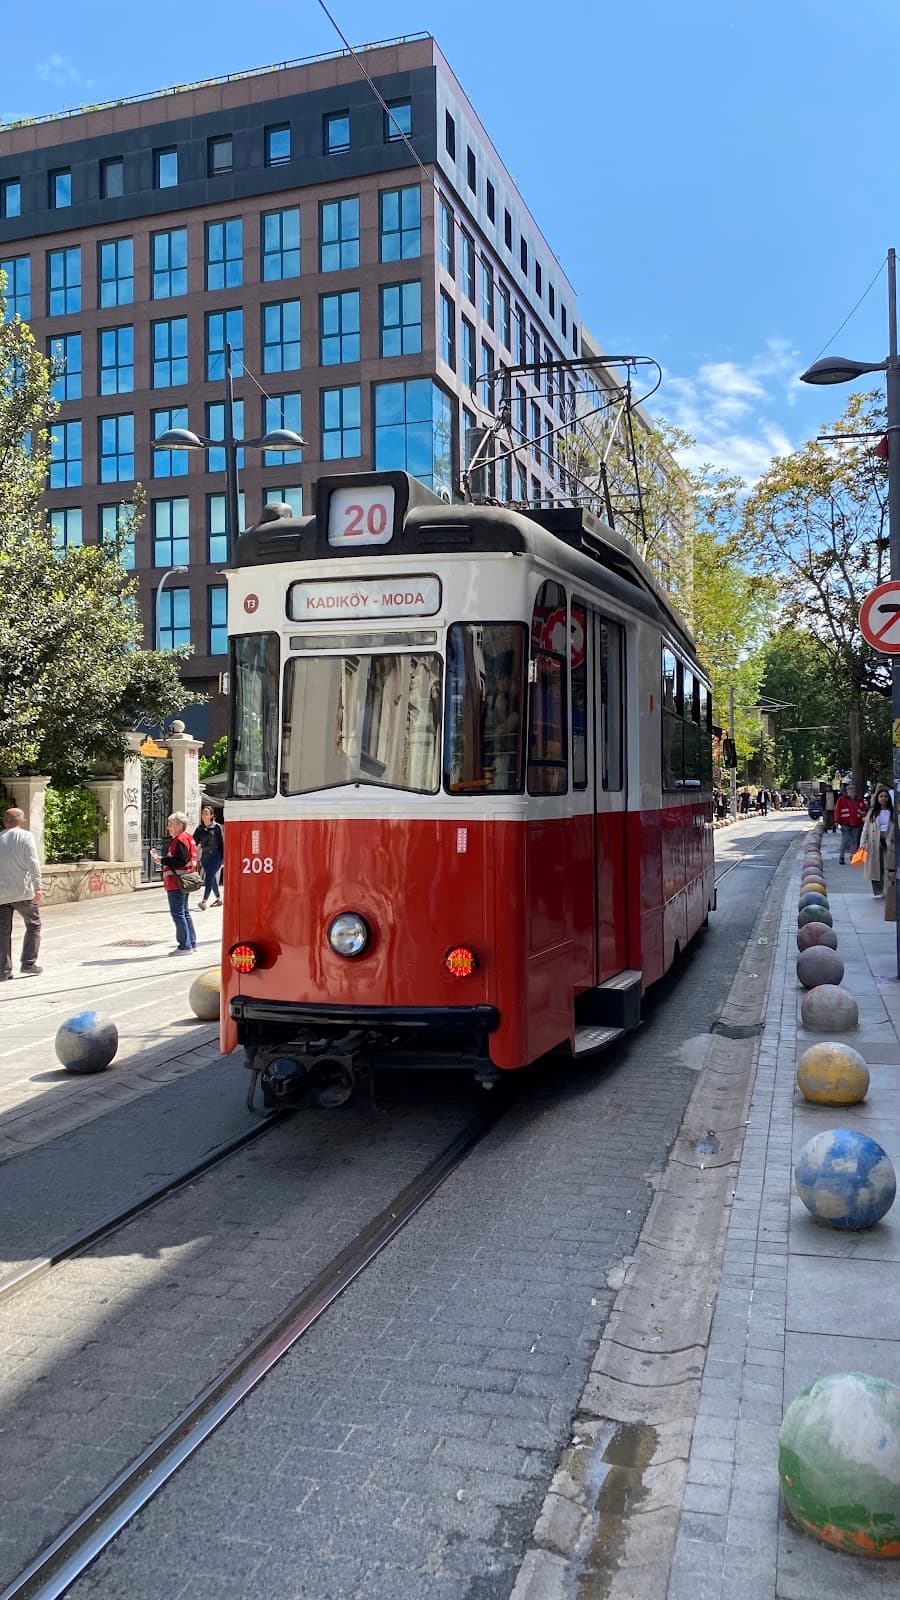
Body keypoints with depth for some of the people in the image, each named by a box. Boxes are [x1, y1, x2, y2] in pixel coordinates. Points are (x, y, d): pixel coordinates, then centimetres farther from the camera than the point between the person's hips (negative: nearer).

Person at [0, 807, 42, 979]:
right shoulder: (25, 836, -1)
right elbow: (32, 862, -11)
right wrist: (37, 886, -13)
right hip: (22, 891, -4)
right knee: (33, 925, 12)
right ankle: (28, 964, 7)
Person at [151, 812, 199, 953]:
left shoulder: (181, 840, -15)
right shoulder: (186, 838, 18)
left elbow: (180, 861, -24)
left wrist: (161, 860, -17)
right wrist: (160, 857, 10)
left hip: (176, 884, -11)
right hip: (182, 883, 11)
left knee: (178, 913, -7)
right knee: (185, 913, 16)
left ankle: (185, 946, -6)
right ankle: (191, 943, 22)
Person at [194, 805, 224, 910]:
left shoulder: (217, 827, -1)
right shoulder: (199, 829, 10)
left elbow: (222, 842, -1)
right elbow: (194, 842, 6)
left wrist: (223, 857, -4)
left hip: (215, 855, -5)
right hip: (204, 856, 5)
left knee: (209, 877, -15)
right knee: (212, 879, 13)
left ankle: (204, 902, -22)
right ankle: (218, 899, 28)